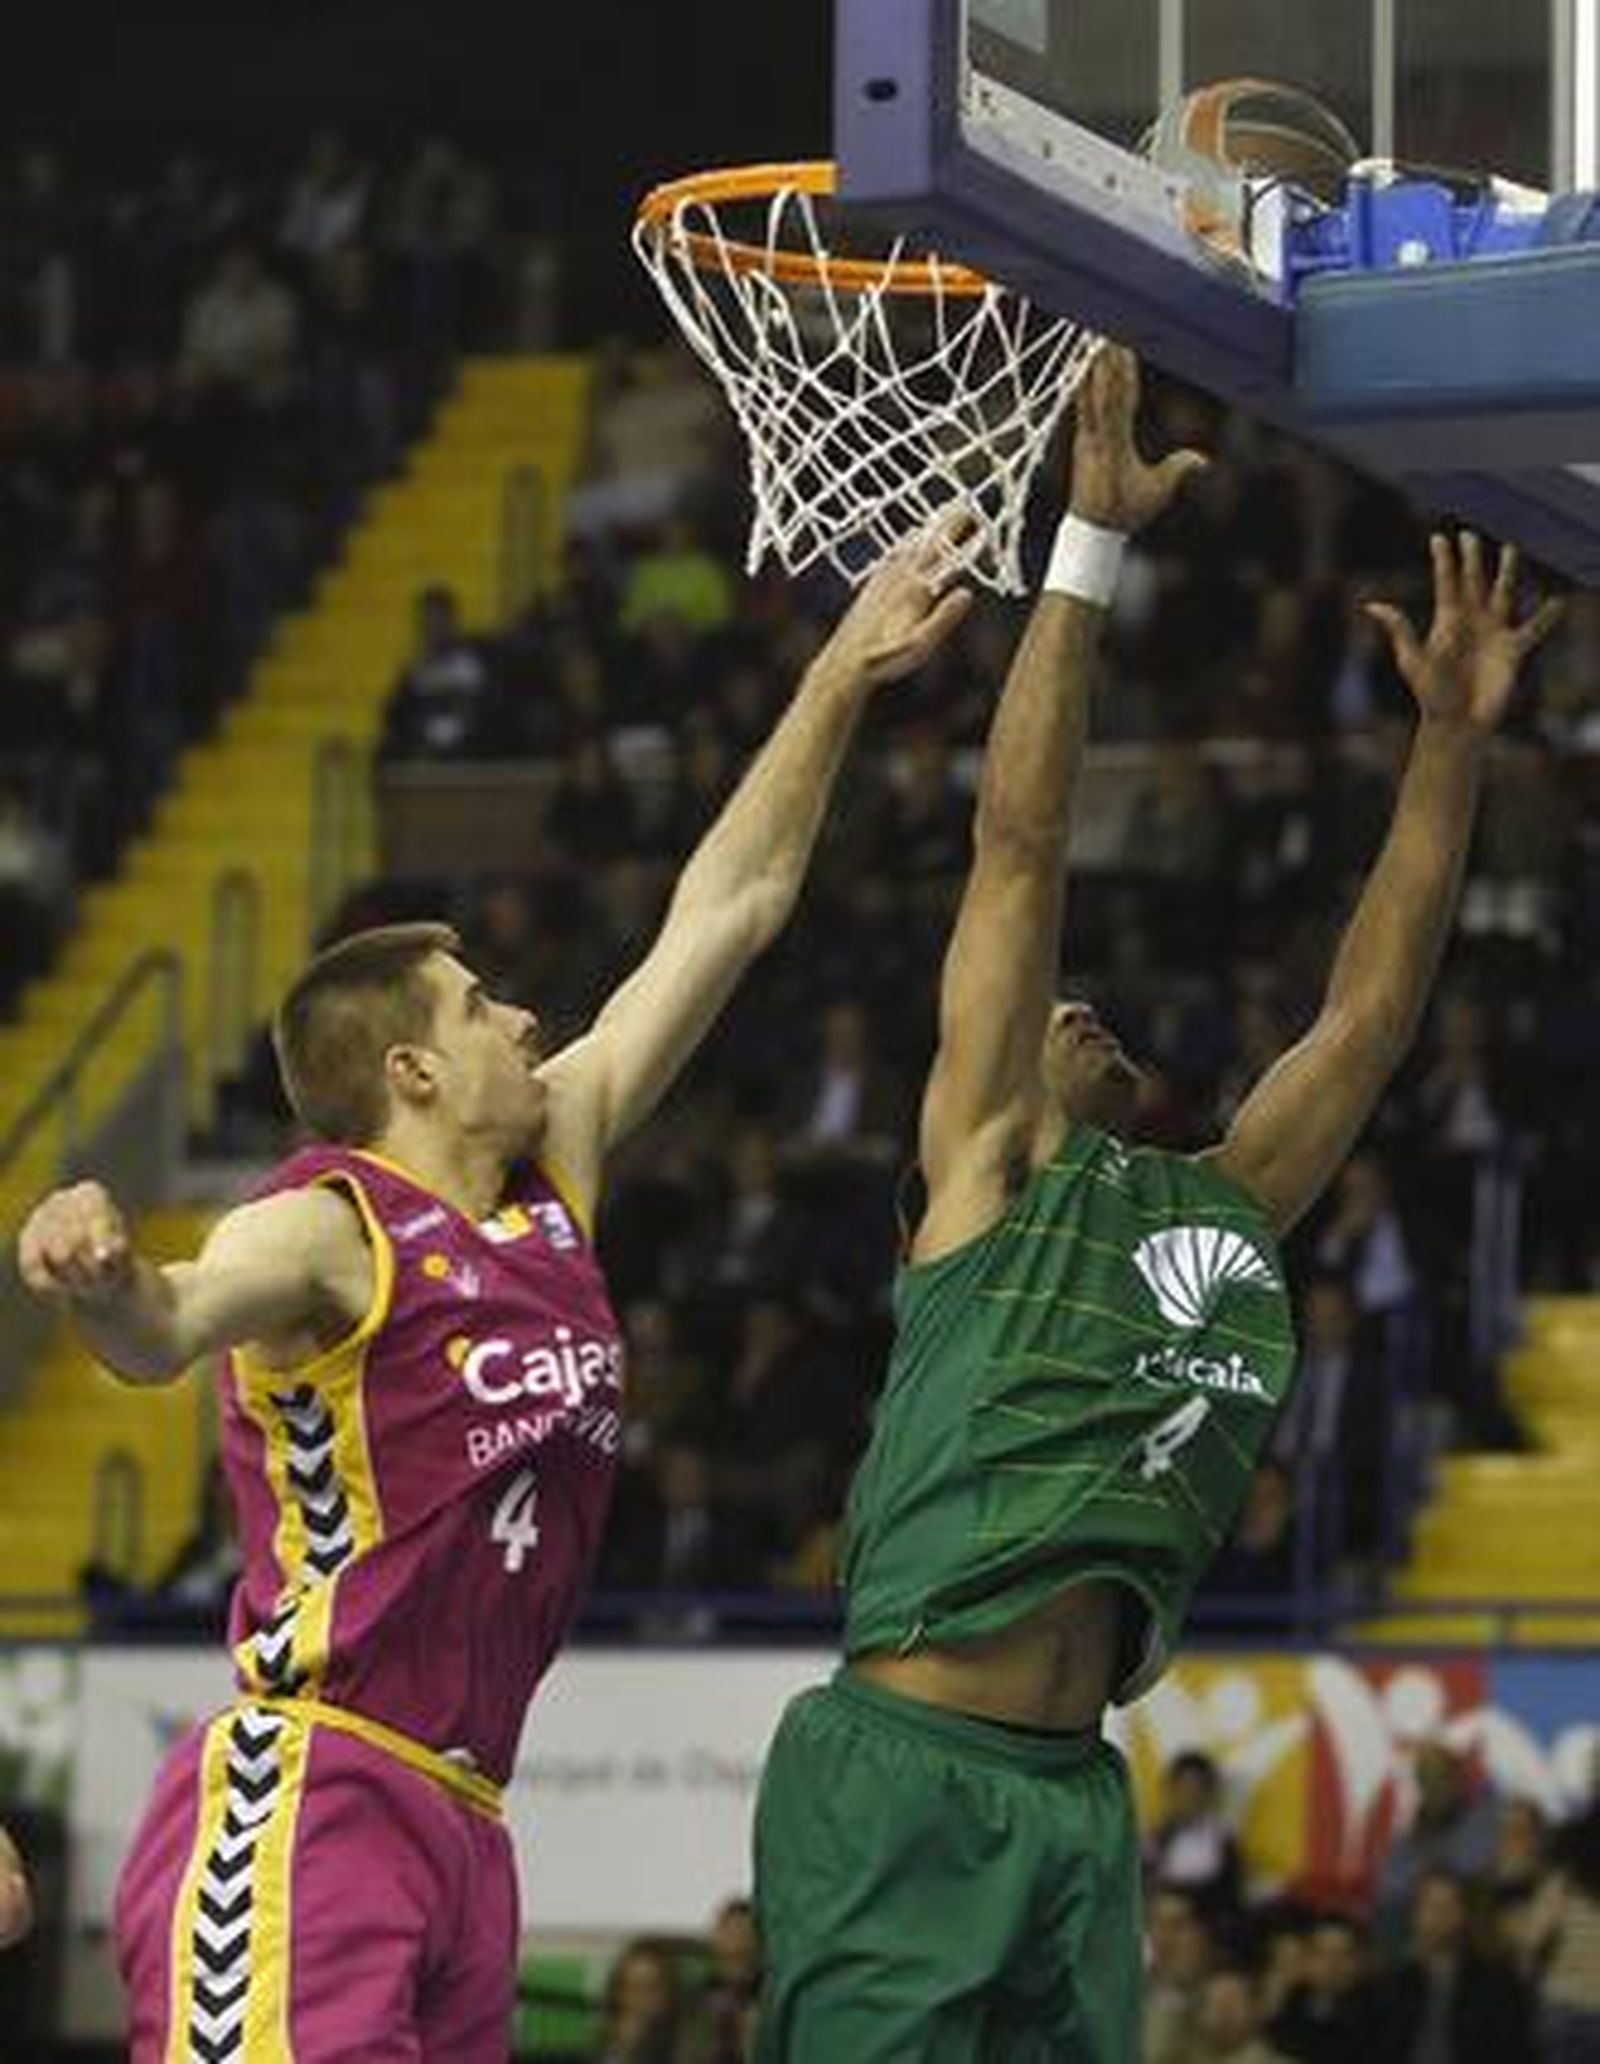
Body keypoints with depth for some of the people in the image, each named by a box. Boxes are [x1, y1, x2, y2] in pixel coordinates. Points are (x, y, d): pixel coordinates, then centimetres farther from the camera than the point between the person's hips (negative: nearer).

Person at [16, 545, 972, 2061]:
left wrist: (842, 679, 22)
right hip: (301, 1811, -8)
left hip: (456, 1820, 8)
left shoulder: (553, 1172, 15)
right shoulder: (328, 1228, -8)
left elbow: (725, 912, 20)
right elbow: (162, 1332, -31)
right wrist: (101, 1280, -54)